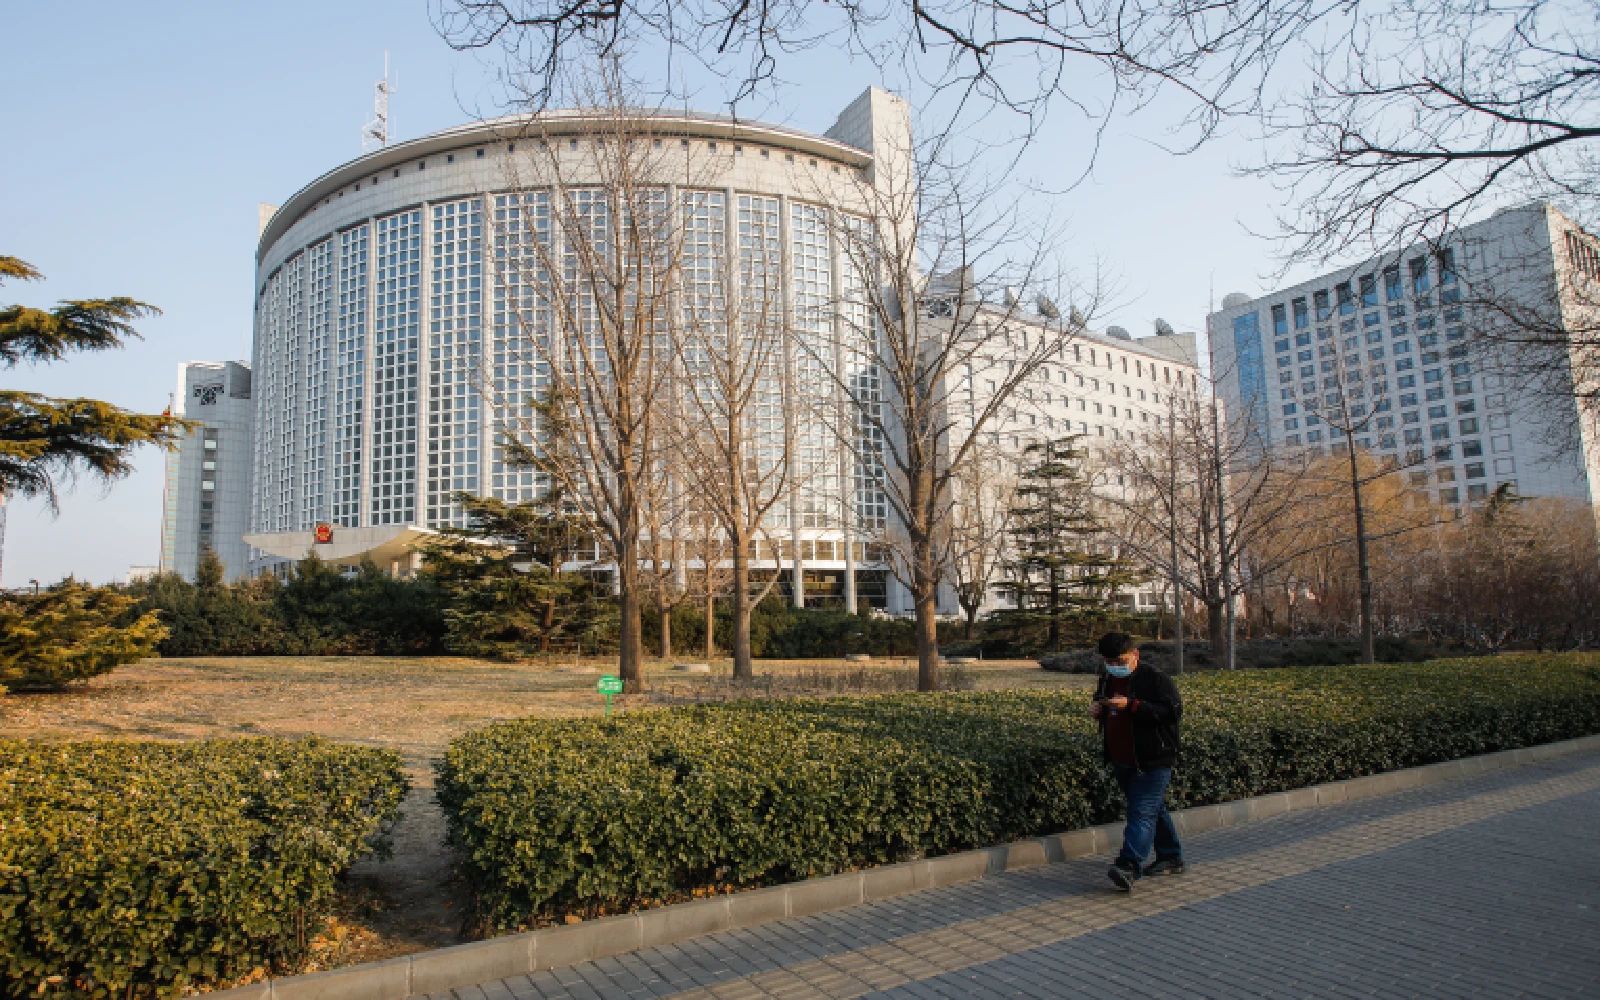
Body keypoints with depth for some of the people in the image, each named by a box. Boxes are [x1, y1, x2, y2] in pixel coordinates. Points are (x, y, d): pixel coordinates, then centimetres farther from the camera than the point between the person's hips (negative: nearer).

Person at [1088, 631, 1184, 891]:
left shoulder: (1156, 679, -13)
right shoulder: (1106, 680, 11)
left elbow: (1174, 711, -22)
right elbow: (1102, 707, 27)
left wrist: (1131, 705, -28)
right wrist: (1097, 711, 1)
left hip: (1152, 762, -8)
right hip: (1122, 762, 8)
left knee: (1142, 813, -13)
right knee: (1154, 810, 19)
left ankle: (1129, 867, -20)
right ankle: (1171, 858, 31)